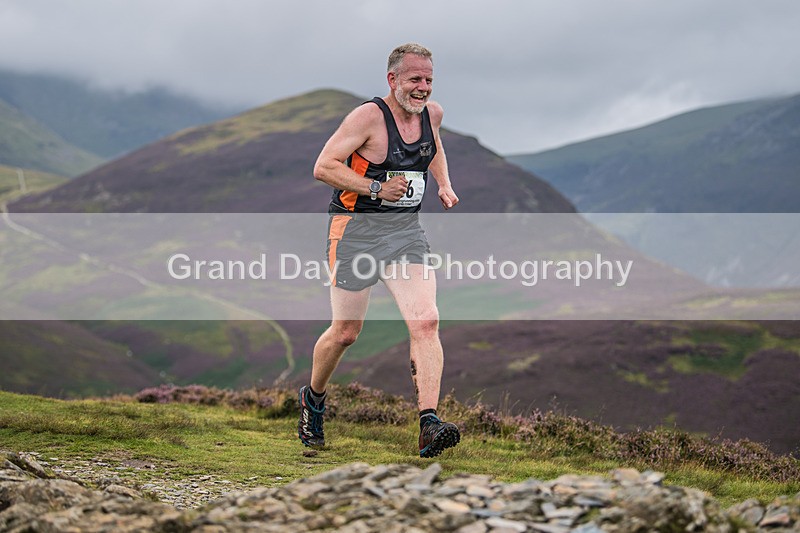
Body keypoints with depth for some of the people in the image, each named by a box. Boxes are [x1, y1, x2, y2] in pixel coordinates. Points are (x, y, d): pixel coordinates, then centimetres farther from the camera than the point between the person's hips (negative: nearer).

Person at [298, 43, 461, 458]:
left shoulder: (432, 113, 6)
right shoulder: (368, 117, -15)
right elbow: (323, 167, -17)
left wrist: (444, 184, 13)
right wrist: (377, 188, -23)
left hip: (406, 231, 5)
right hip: (356, 229, -5)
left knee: (426, 322, -15)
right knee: (345, 333, 5)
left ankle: (429, 424, -21)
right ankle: (313, 399, 34)